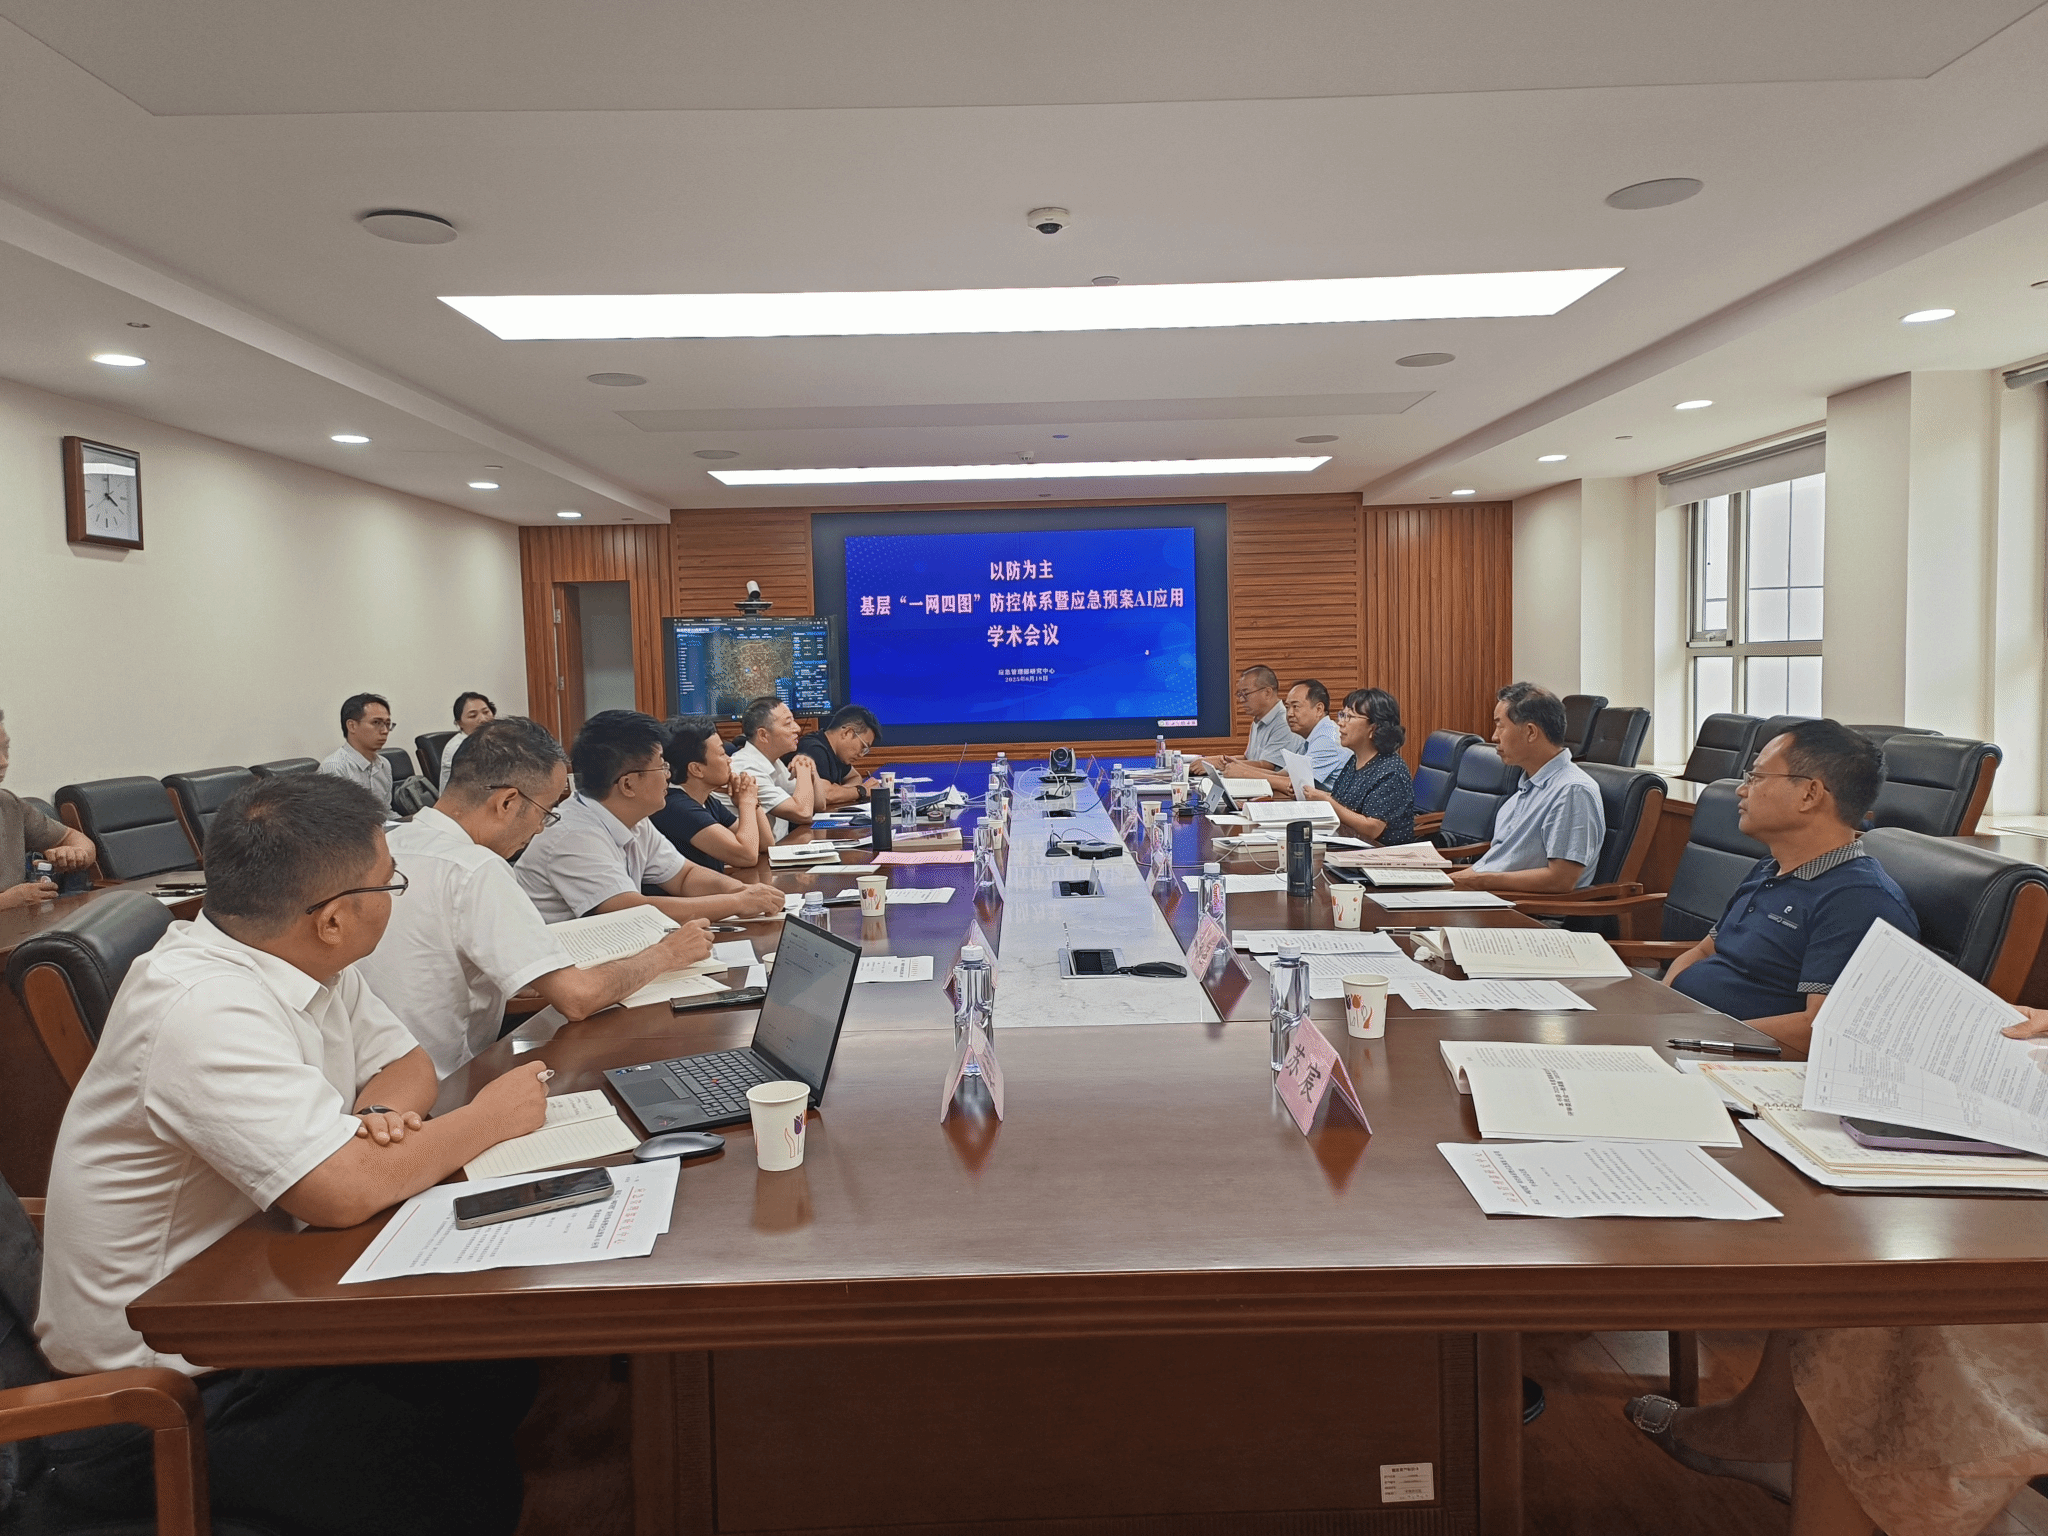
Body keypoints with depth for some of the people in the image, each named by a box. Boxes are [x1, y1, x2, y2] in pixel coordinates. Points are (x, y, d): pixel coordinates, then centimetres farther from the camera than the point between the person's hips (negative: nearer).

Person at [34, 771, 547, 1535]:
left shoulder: (302, 958, -2)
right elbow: (345, 1191, -35)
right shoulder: (202, 1008, -29)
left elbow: (405, 1063, 8)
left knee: (503, 1377, -3)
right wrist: (488, 1119, -20)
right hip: (161, 1386, -8)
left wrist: (379, 1114, -15)